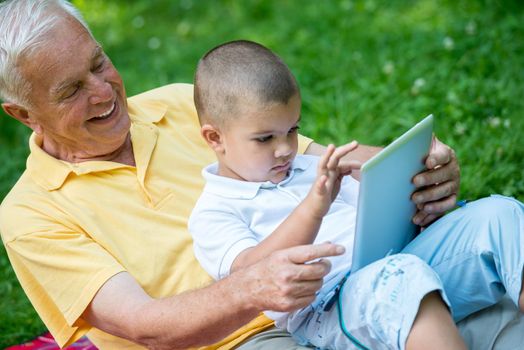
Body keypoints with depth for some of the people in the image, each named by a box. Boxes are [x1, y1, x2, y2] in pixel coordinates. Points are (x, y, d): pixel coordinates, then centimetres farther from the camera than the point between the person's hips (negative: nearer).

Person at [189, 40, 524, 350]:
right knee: (404, 280, -39)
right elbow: (255, 272, -14)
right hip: (326, 308, -7)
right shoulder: (213, 212, 5)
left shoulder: (312, 168, 26)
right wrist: (314, 207, -29)